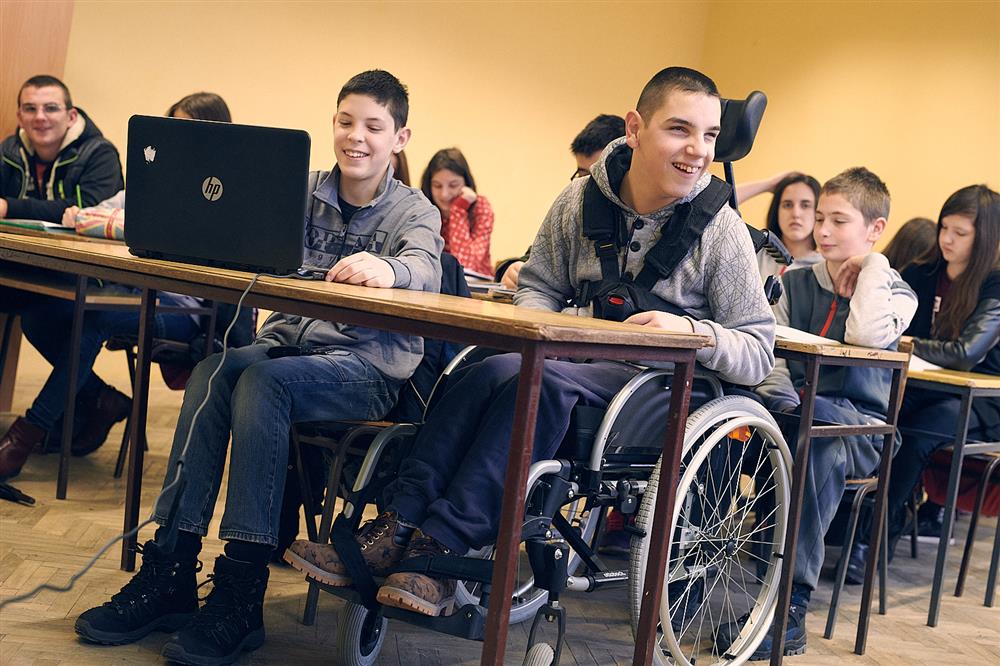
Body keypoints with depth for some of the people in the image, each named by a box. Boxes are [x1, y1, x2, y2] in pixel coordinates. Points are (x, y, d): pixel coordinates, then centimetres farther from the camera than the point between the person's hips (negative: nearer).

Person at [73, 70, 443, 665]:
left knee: (264, 381, -32)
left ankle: (240, 597, -32)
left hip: (369, 365, -4)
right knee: (213, 370, -28)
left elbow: (424, 269, -20)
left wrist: (386, 269, -45)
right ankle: (170, 569, -25)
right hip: (288, 342, 4)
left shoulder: (414, 210, 2)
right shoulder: (303, 193, 13)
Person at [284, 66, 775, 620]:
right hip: (576, 359, 4)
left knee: (539, 380, -34)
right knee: (489, 370, -30)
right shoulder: (582, 199, 4)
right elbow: (538, 284, 15)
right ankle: (396, 527, -29)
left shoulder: (719, 229, -6)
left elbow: (759, 353, -6)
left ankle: (439, 548, -33)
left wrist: (693, 332, -25)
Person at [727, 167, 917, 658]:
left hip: (857, 426, -3)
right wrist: (784, 404, -18)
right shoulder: (796, 282, 12)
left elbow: (865, 335, -22)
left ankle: (789, 609, -37)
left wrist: (872, 266, -8)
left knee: (822, 446, -39)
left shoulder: (895, 293, 2)